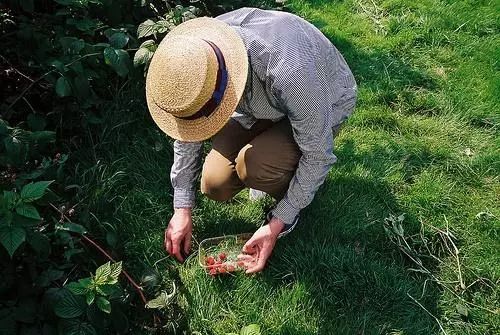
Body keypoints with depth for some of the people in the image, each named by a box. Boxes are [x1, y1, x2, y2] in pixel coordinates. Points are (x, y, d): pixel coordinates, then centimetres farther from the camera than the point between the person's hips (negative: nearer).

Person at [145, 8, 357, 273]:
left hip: (324, 106, -4)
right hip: (263, 104, 5)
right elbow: (187, 133, -9)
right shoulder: (195, 54, -24)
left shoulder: (289, 72, -43)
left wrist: (277, 223, -23)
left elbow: (318, 154, -29)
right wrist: (182, 209, -6)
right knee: (215, 184, -13)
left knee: (252, 165, -32)